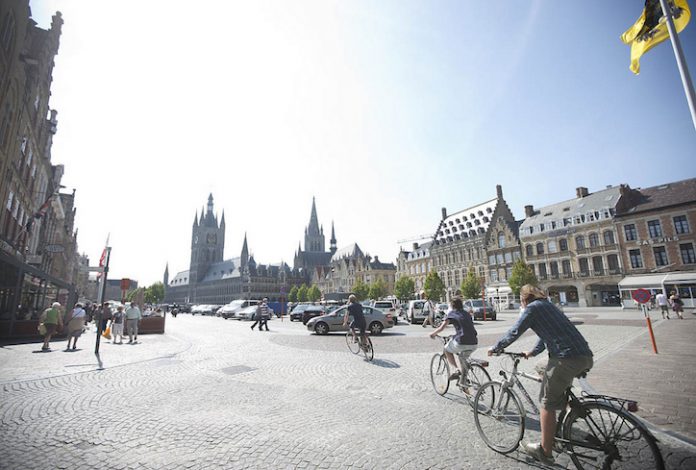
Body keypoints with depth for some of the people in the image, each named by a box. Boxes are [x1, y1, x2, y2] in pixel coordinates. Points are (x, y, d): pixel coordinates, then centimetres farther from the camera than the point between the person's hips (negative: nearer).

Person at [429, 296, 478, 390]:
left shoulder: (451, 313, 5)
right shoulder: (467, 314, 21)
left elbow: (442, 328, -3)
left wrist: (433, 334, 14)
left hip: (461, 342, -6)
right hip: (474, 343, 6)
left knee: (447, 350, 23)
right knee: (463, 358, 31)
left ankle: (456, 369, 6)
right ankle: (463, 383, 31)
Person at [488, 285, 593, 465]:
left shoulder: (533, 307, -4)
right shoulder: (547, 305, 22)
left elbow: (514, 332, -8)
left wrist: (495, 348, 3)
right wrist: (532, 352, 35)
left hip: (567, 358, -9)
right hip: (585, 356, 9)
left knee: (547, 402, 3)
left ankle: (545, 451, 12)